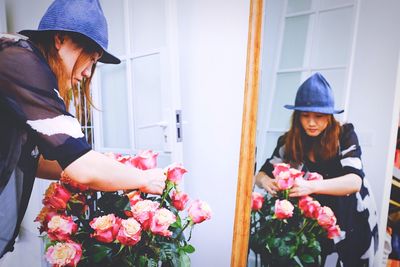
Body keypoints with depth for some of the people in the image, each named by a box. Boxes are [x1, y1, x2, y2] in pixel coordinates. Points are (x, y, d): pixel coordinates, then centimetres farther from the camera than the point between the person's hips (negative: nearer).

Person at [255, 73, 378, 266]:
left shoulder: (345, 135, -21)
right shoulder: (289, 141, -15)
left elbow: (354, 181, -32)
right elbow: (261, 174, -12)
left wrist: (310, 186, -49)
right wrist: (265, 181, -36)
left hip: (353, 220, -1)